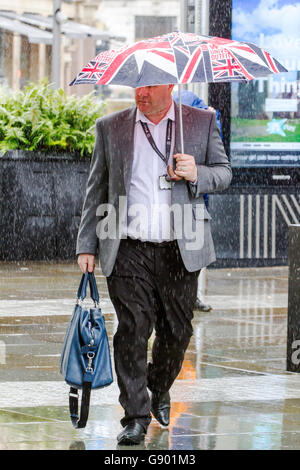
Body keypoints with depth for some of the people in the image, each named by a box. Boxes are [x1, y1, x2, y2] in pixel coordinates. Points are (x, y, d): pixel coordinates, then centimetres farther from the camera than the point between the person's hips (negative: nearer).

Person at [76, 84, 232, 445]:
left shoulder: (202, 123, 7)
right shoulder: (111, 128, 8)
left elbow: (224, 173, 11)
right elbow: (96, 189, 11)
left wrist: (196, 174, -12)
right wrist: (87, 245, 7)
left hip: (181, 251, 1)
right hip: (128, 250, -1)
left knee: (177, 330, 8)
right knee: (133, 329, -9)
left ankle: (160, 390, 36)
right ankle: (136, 417, -4)